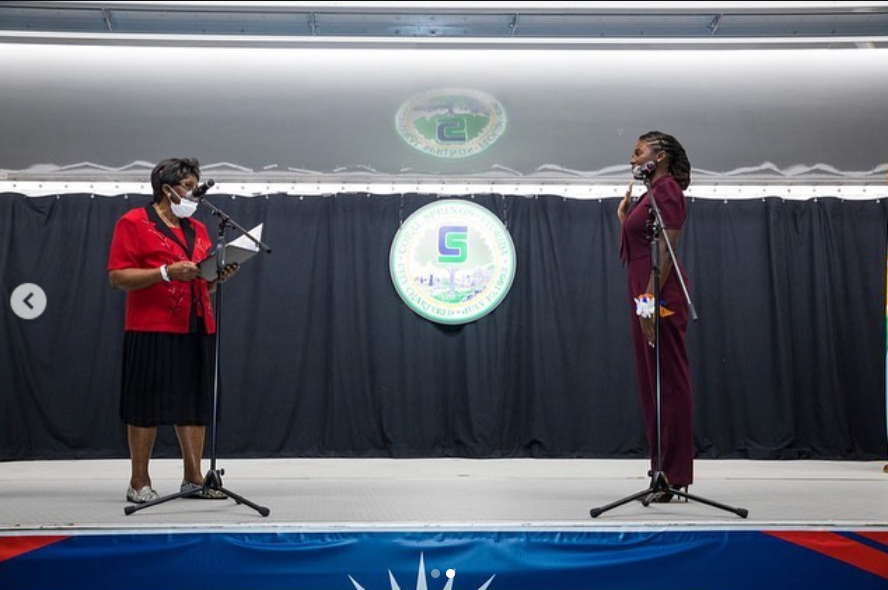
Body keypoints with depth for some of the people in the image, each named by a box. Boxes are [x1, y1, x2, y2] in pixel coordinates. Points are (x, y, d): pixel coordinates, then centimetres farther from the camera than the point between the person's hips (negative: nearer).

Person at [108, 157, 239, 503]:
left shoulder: (198, 229, 18)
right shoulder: (134, 222, -1)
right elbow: (118, 277, -9)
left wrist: (220, 276, 3)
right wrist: (166, 272, -18)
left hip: (197, 329, 6)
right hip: (152, 330, -6)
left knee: (195, 404, 7)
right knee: (147, 407, -2)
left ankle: (193, 477, 15)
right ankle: (139, 483, 8)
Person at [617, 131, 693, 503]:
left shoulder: (667, 190, -7)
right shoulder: (651, 194, 21)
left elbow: (666, 249, -18)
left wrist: (650, 297, -24)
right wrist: (624, 215, 19)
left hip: (658, 296, -10)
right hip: (644, 294, 10)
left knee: (669, 381, -8)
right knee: (652, 382, 10)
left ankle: (676, 475, -4)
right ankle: (663, 471, 16)